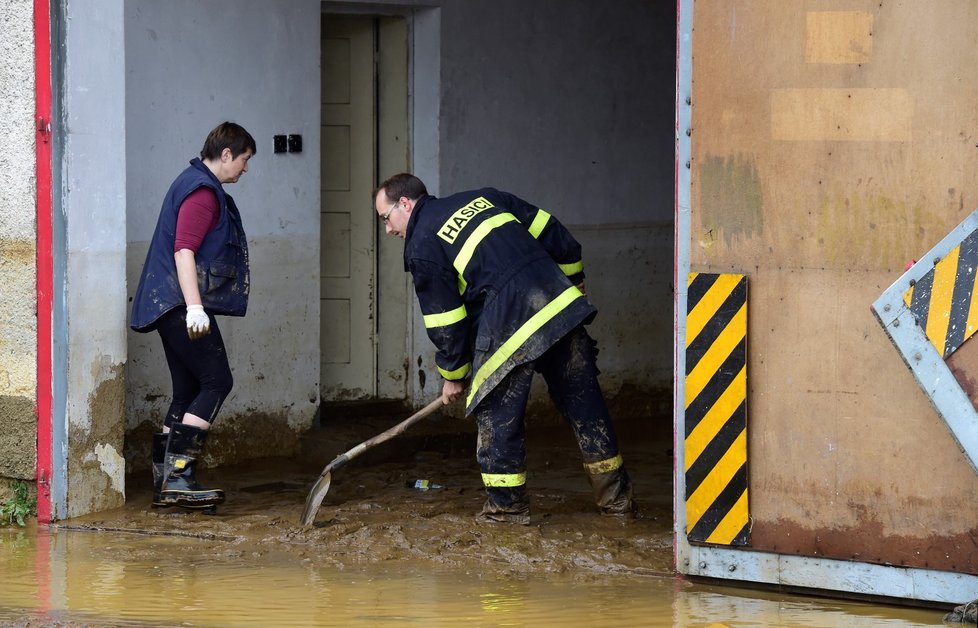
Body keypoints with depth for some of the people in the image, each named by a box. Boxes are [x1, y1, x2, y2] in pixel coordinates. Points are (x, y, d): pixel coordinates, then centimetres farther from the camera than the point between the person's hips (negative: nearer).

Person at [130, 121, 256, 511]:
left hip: (171, 309, 11)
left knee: (188, 393, 9)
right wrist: (194, 307, -28)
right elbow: (184, 250, -22)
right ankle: (177, 476, -17)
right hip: (182, 305, -11)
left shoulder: (193, 184, 22)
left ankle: (166, 484, 9)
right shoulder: (202, 191, -11)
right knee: (216, 382, -11)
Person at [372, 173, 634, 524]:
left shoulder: (422, 248, 2)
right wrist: (573, 284, 31)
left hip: (508, 325, -7)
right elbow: (554, 235, 20)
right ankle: (615, 497, 22)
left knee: (496, 415, 8)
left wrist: (453, 375, 16)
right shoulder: (484, 199, 21)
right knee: (584, 404, 14)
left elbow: (445, 321, 2)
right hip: (562, 302, 7)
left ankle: (507, 505, 13)